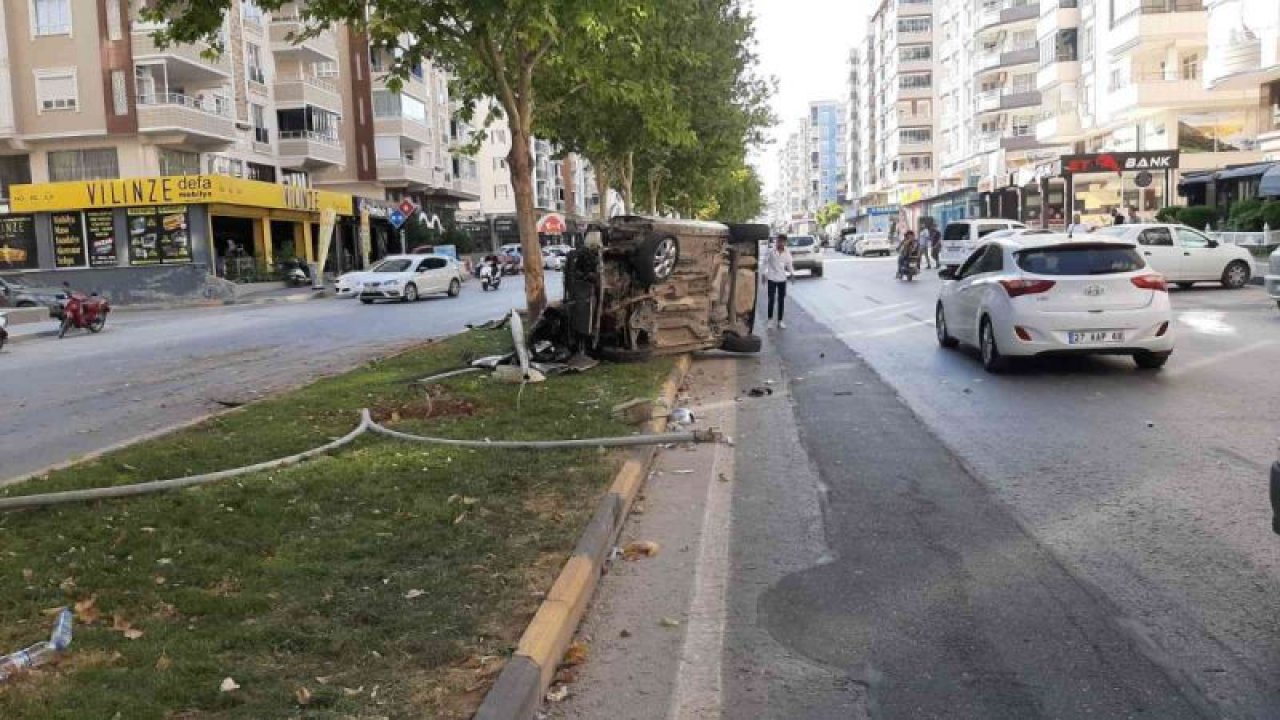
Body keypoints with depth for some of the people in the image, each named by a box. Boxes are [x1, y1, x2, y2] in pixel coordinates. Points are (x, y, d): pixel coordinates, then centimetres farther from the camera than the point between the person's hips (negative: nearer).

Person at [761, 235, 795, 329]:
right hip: (772, 278, -3)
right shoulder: (770, 251, -6)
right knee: (771, 299, -4)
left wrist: (792, 273, -4)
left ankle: (780, 321, 15)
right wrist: (763, 273, -6)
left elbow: (789, 264, 11)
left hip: (782, 279, 3)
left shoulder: (787, 253, 3)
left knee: (781, 300, 6)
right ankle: (770, 320, 9)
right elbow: (765, 263, -1)